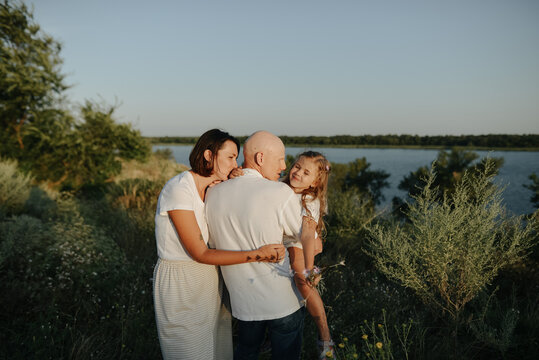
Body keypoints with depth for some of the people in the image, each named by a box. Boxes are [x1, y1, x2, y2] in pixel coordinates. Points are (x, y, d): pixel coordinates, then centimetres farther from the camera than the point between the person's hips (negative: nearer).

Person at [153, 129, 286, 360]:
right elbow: (199, 253, -25)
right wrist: (256, 254, -30)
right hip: (180, 282, -7)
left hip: (208, 279, 7)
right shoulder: (178, 189, -23)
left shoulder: (213, 191, 4)